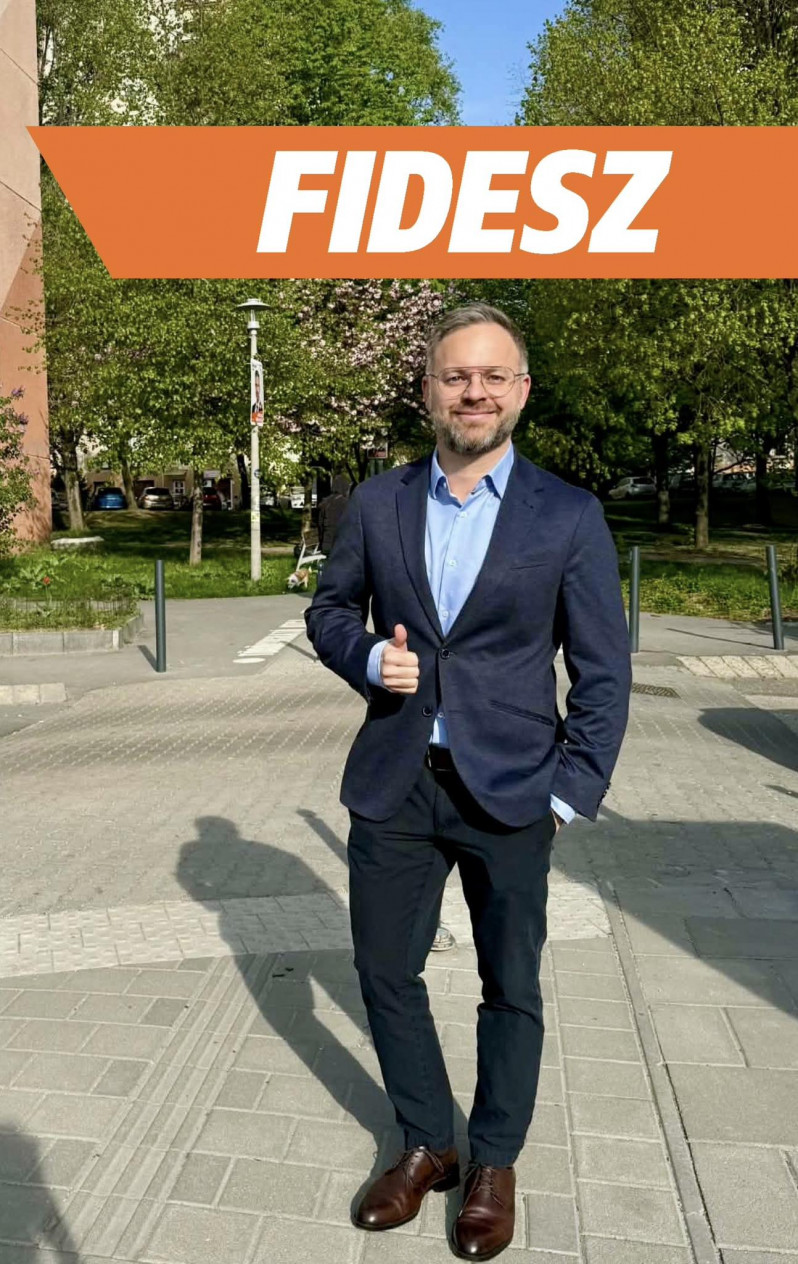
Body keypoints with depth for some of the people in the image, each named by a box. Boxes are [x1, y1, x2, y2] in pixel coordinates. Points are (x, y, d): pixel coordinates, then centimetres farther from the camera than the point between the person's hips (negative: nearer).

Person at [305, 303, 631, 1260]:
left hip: (510, 793, -2)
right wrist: (367, 658, -9)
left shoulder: (569, 517, -5)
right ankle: (425, 1146, 38)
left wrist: (572, 793, -9)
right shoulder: (376, 504, 2)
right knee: (385, 971, 14)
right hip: (393, 786, 3)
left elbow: (603, 671, -3)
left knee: (510, 988, 13)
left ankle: (494, 1163, 38)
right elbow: (330, 610, 13)